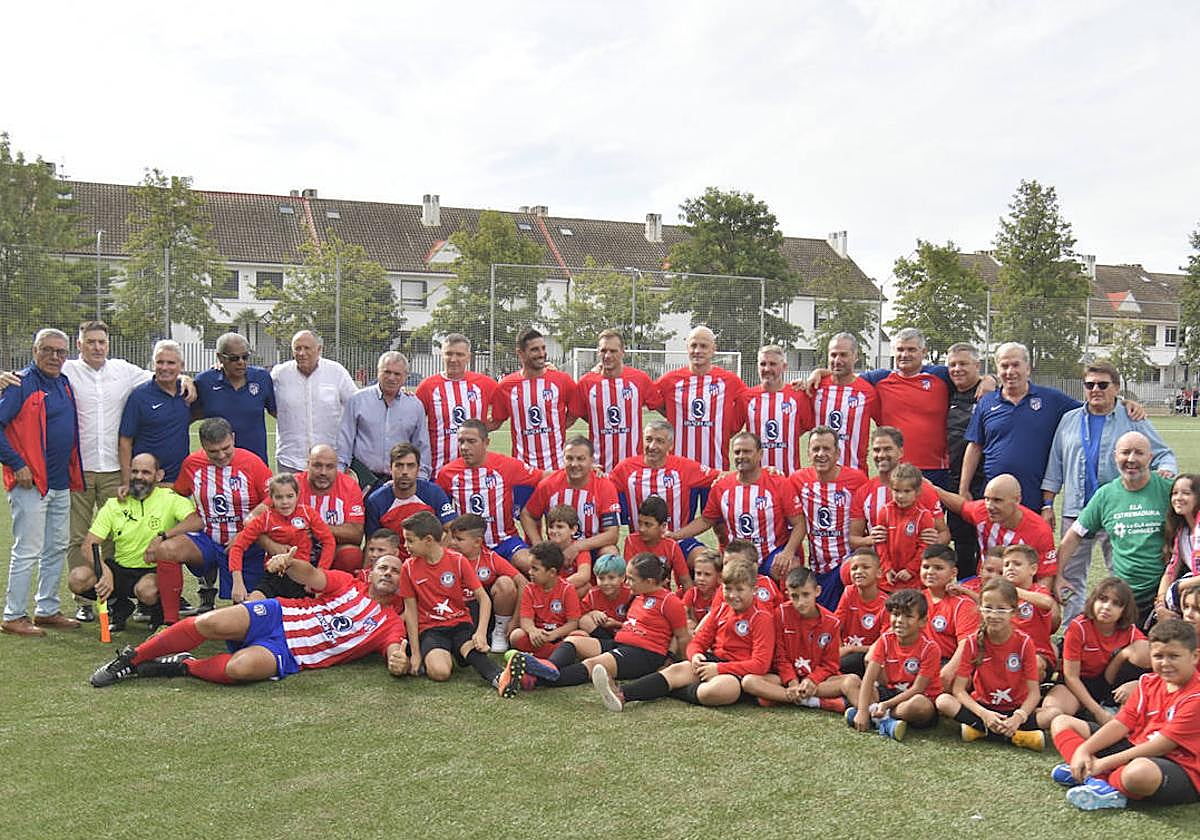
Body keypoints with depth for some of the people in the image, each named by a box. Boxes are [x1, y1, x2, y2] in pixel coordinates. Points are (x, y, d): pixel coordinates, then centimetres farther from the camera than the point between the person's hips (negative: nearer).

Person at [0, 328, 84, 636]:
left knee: (57, 548, 14)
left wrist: (73, 472, 14)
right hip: (30, 483, -8)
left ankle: (47, 610, 25)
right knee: (27, 551, -4)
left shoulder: (64, 384, 12)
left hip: (61, 483, 8)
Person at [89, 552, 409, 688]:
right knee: (212, 623, -22)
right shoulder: (349, 585, 12)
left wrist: (398, 661, -31)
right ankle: (130, 659, -3)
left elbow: (395, 654, -4)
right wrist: (287, 561, -25)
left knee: (242, 667, -33)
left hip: (289, 655, -2)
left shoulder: (391, 625, 11)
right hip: (279, 616, 2)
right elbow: (312, 576, -2)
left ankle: (185, 667, -5)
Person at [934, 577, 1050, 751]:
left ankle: (981, 730, -22)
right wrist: (984, 714, -26)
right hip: (983, 708, 1)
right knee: (943, 701, -27)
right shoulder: (973, 643, -7)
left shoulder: (1023, 642, -8)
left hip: (1015, 711, -1)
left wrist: (1018, 717, -29)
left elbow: (1034, 692, -11)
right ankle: (1015, 736, -25)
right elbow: (958, 689, -11)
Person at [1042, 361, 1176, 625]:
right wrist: (1047, 504, 9)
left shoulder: (1133, 421, 4)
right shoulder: (1069, 421, 12)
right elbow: (1054, 467, 14)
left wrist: (1166, 471, -18)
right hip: (1075, 511, 3)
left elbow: (1163, 454, 5)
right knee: (1071, 578, 8)